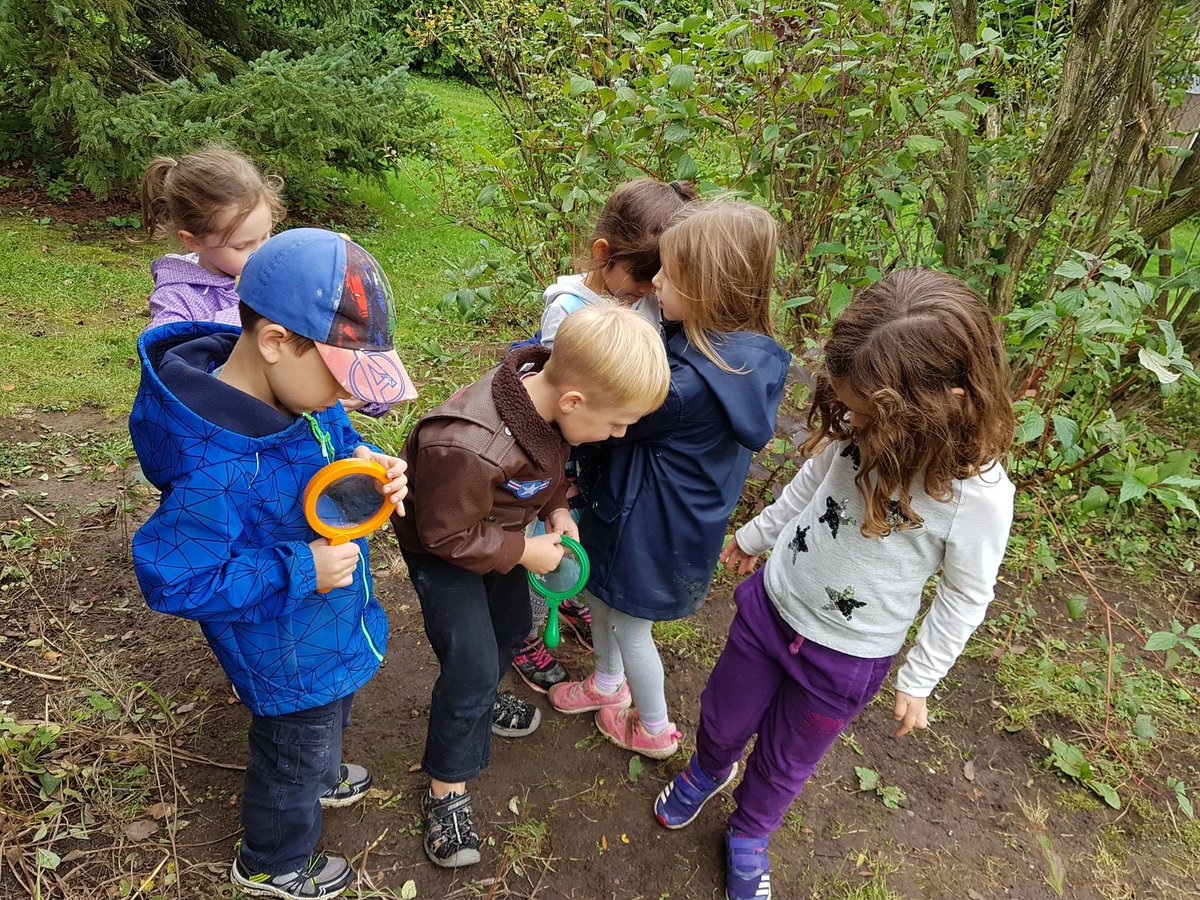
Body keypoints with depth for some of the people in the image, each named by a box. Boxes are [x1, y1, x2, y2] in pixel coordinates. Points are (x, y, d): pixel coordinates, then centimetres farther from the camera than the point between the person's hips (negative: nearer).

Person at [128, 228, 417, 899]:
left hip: (333, 620, 8)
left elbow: (336, 438, 3)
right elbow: (174, 579, -30)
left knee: (332, 715, 35)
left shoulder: (295, 391, -15)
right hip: (289, 660, -7)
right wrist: (297, 571, -33)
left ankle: (324, 778, 68)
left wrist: (369, 464, -18)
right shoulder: (215, 470, -40)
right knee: (294, 754, 21)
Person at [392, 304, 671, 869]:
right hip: (443, 550, -8)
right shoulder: (470, 447, -44)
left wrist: (556, 509, -12)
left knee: (512, 625, 24)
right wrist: (524, 552, -22)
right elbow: (447, 534, -28)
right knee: (473, 666, -4)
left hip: (497, 531, 8)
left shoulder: (547, 387, -21)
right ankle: (446, 789, 19)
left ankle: (478, 703, 54)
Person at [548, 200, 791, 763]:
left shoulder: (689, 386, -37)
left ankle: (655, 731, 44)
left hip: (651, 525, -8)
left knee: (629, 626, 18)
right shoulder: (744, 354, -10)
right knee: (597, 592, 28)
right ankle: (609, 685, 54)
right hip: (681, 518, 8)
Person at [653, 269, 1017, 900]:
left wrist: (918, 680, -2)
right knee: (723, 720, 25)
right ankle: (707, 771, 61)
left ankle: (748, 836, 54)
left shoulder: (978, 494, -29)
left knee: (785, 762, 21)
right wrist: (756, 535, 15)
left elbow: (965, 597, -12)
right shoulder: (862, 427, -19)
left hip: (847, 658, -3)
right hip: (769, 605, 3)